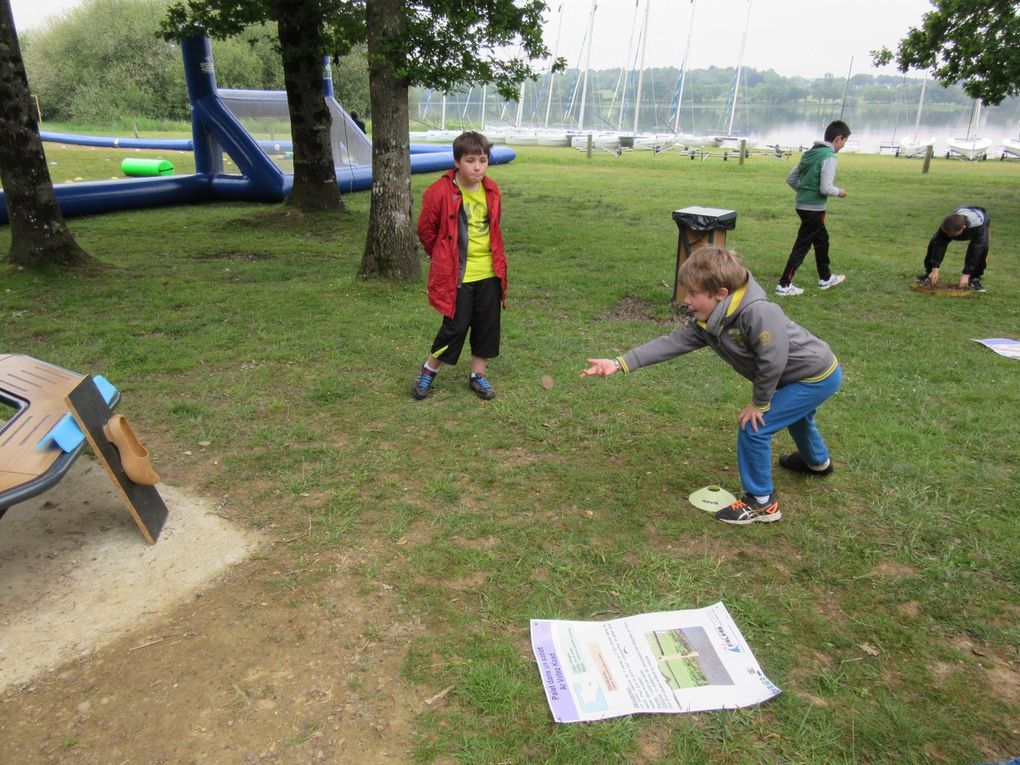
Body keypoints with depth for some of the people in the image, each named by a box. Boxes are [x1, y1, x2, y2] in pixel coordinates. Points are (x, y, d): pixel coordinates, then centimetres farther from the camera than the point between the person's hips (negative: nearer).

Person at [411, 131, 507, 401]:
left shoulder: (491, 190, 3)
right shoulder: (440, 192, -13)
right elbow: (426, 229, -1)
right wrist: (441, 258, 10)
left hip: (489, 272, 5)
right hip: (456, 275, -5)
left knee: (487, 325, 9)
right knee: (455, 326, -1)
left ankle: (478, 375, 25)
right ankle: (428, 371, 20)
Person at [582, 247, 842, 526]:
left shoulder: (758, 313, -37)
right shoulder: (708, 323, -11)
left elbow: (773, 361, -36)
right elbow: (672, 342, -16)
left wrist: (759, 404, -21)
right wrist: (619, 363, -24)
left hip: (818, 376, -9)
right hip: (804, 372, 9)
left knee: (753, 427, -13)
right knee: (794, 414, 37)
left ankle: (761, 502, 5)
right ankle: (818, 461, 69)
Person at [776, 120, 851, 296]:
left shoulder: (810, 153, 10)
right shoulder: (829, 157, -16)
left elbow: (790, 178, 12)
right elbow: (826, 188, -21)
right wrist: (839, 192, -1)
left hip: (802, 205, 9)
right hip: (814, 208, -9)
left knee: (822, 239, 22)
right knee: (802, 246, -4)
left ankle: (825, 278, 35)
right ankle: (784, 285, -1)